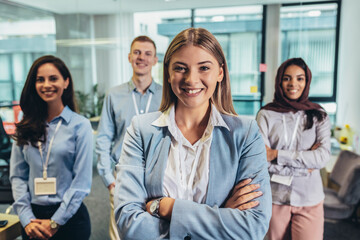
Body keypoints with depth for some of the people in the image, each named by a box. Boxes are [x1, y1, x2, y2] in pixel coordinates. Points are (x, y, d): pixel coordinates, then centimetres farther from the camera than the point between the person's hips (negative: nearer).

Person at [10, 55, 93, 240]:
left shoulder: (80, 125, -10)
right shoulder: (26, 127, 3)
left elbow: (82, 182, -11)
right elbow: (17, 176, 3)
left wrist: (55, 222, -9)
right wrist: (26, 219, -7)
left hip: (69, 217, -3)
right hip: (33, 216, 3)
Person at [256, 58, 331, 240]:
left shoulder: (318, 116, 3)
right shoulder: (265, 115, -3)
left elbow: (323, 157, -9)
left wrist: (277, 155, -14)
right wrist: (305, 162, -12)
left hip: (310, 200, 1)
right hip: (275, 198, -1)